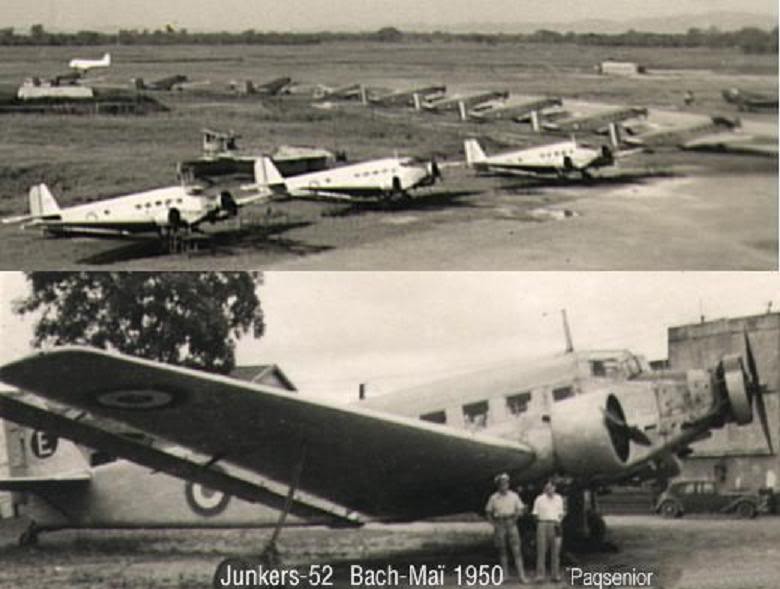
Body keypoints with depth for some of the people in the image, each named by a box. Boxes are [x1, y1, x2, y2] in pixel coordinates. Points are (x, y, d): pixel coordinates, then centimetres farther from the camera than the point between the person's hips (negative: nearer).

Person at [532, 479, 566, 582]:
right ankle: (540, 574, -5)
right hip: (543, 524, -2)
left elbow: (561, 514, 15)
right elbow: (536, 514, 6)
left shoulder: (559, 499, 14)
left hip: (555, 526, 3)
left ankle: (556, 574, 7)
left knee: (555, 551, 2)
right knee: (541, 550, -6)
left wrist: (558, 522, 1)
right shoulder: (539, 499, 5)